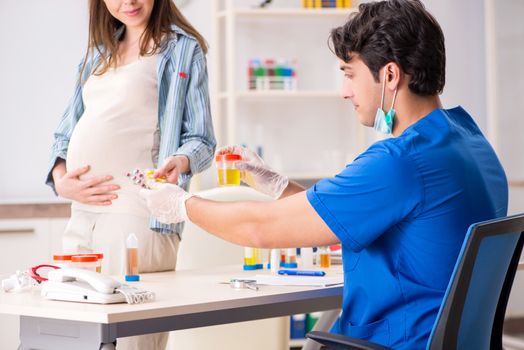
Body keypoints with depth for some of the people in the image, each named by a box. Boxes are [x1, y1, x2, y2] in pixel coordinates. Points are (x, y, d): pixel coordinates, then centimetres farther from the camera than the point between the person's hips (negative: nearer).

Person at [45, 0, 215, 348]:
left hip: (138, 217, -6)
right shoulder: (99, 52, 21)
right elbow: (67, 133, 20)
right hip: (81, 216, 7)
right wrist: (60, 180, 1)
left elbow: (201, 140, 0)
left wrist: (179, 162, -22)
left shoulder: (183, 48, 4)